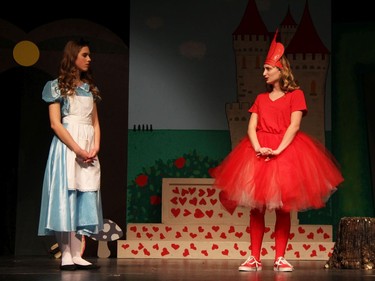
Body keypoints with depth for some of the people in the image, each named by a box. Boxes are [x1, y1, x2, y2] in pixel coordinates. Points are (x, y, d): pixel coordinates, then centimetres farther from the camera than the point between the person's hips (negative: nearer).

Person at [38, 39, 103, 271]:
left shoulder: (89, 87, 17)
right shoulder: (58, 86, 0)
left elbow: (95, 122, 15)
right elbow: (55, 124, -8)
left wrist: (95, 147, -3)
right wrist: (77, 150, -15)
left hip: (89, 149, 6)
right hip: (66, 146, -6)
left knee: (85, 199, 1)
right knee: (65, 197, -8)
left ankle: (77, 256, 1)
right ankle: (66, 255, -9)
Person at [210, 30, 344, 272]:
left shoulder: (295, 94, 5)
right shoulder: (261, 98, 18)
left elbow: (294, 125, -6)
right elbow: (252, 126, 7)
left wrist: (278, 150, -17)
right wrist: (258, 148, -12)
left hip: (285, 151, -3)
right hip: (259, 153, 4)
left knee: (283, 207, -3)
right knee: (257, 207, -2)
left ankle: (280, 258, 2)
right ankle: (254, 258, 0)